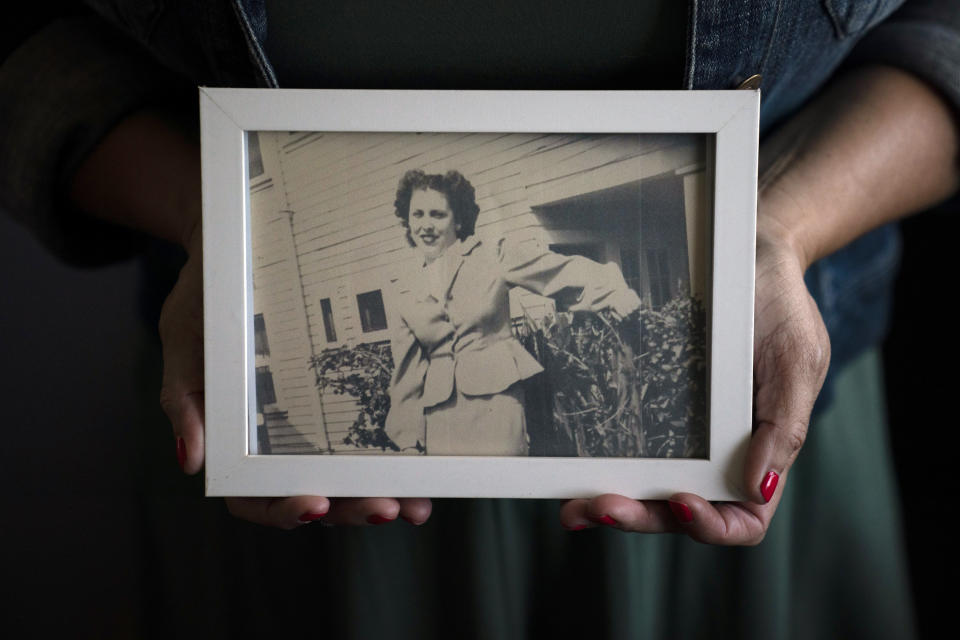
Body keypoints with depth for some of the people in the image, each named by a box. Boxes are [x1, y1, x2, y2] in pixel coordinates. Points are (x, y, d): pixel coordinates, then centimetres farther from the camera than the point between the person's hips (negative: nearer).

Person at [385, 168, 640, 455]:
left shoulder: (492, 256, 1)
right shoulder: (406, 290, 10)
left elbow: (563, 270, -1)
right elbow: (407, 368, 13)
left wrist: (615, 291, -16)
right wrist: (408, 436, 11)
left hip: (495, 400, -3)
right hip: (439, 418, 3)